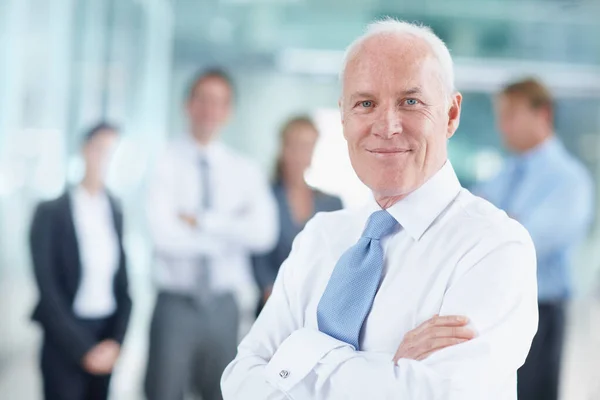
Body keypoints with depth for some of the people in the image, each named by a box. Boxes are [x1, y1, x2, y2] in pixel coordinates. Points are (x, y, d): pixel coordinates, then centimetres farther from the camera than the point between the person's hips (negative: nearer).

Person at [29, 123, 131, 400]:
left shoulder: (116, 211, 6)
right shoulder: (51, 212, -7)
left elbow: (123, 283, 8)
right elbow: (49, 291, -10)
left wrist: (116, 340, -4)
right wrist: (83, 349, -12)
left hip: (106, 339, 4)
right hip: (65, 343, -4)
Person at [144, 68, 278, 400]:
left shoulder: (244, 170, 4)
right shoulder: (165, 162, -5)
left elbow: (263, 233, -11)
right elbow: (164, 235, -18)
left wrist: (201, 221, -15)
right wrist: (230, 232, -9)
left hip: (224, 306, 3)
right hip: (177, 304, -3)